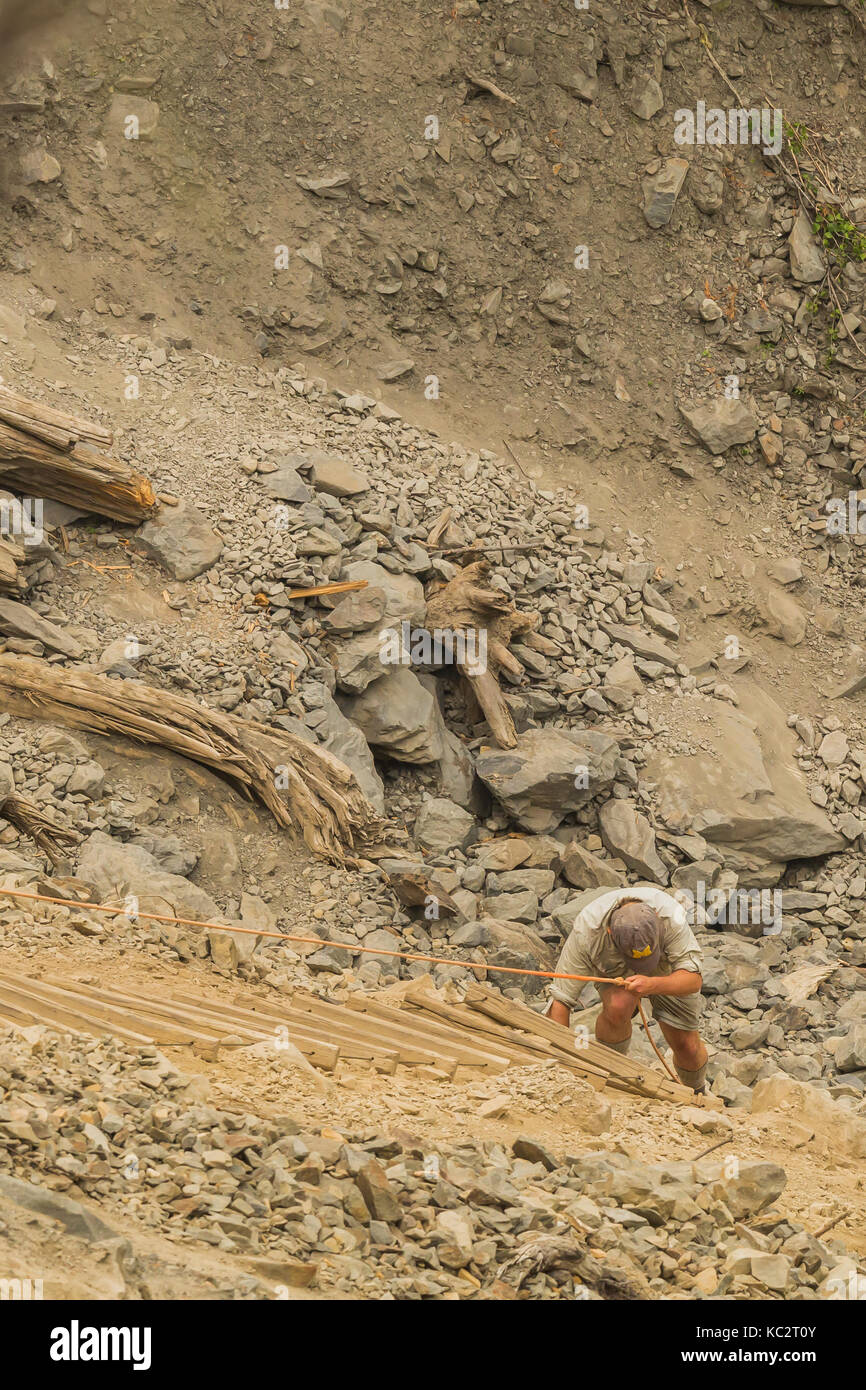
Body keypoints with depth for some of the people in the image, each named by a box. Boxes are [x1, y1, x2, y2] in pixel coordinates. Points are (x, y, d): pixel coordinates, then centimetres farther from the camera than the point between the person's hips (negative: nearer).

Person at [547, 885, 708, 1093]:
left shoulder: (670, 916, -42)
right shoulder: (587, 930, -41)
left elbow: (693, 980, -39)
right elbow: (560, 1000, -36)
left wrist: (652, 985, -59)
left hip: (666, 972, 1)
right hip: (612, 968, -1)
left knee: (686, 1045, -4)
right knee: (617, 1007, -33)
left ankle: (698, 1093, 30)